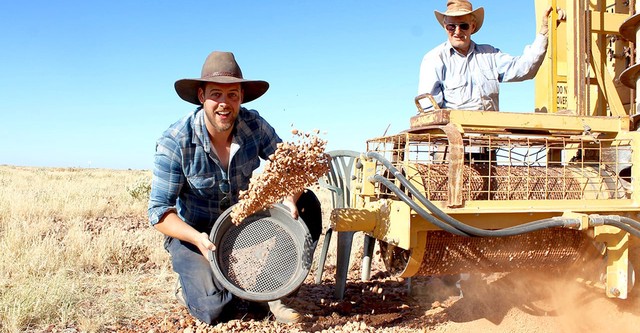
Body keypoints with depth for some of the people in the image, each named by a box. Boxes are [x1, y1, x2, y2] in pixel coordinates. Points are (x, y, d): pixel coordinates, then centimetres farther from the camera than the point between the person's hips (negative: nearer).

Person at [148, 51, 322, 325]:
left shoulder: (254, 125, -14)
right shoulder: (175, 142, -23)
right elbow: (159, 211, -20)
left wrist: (290, 199, -32)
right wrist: (198, 239, -37)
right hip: (193, 233, -4)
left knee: (307, 203, -13)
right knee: (213, 309, -23)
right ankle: (192, 284, 15)